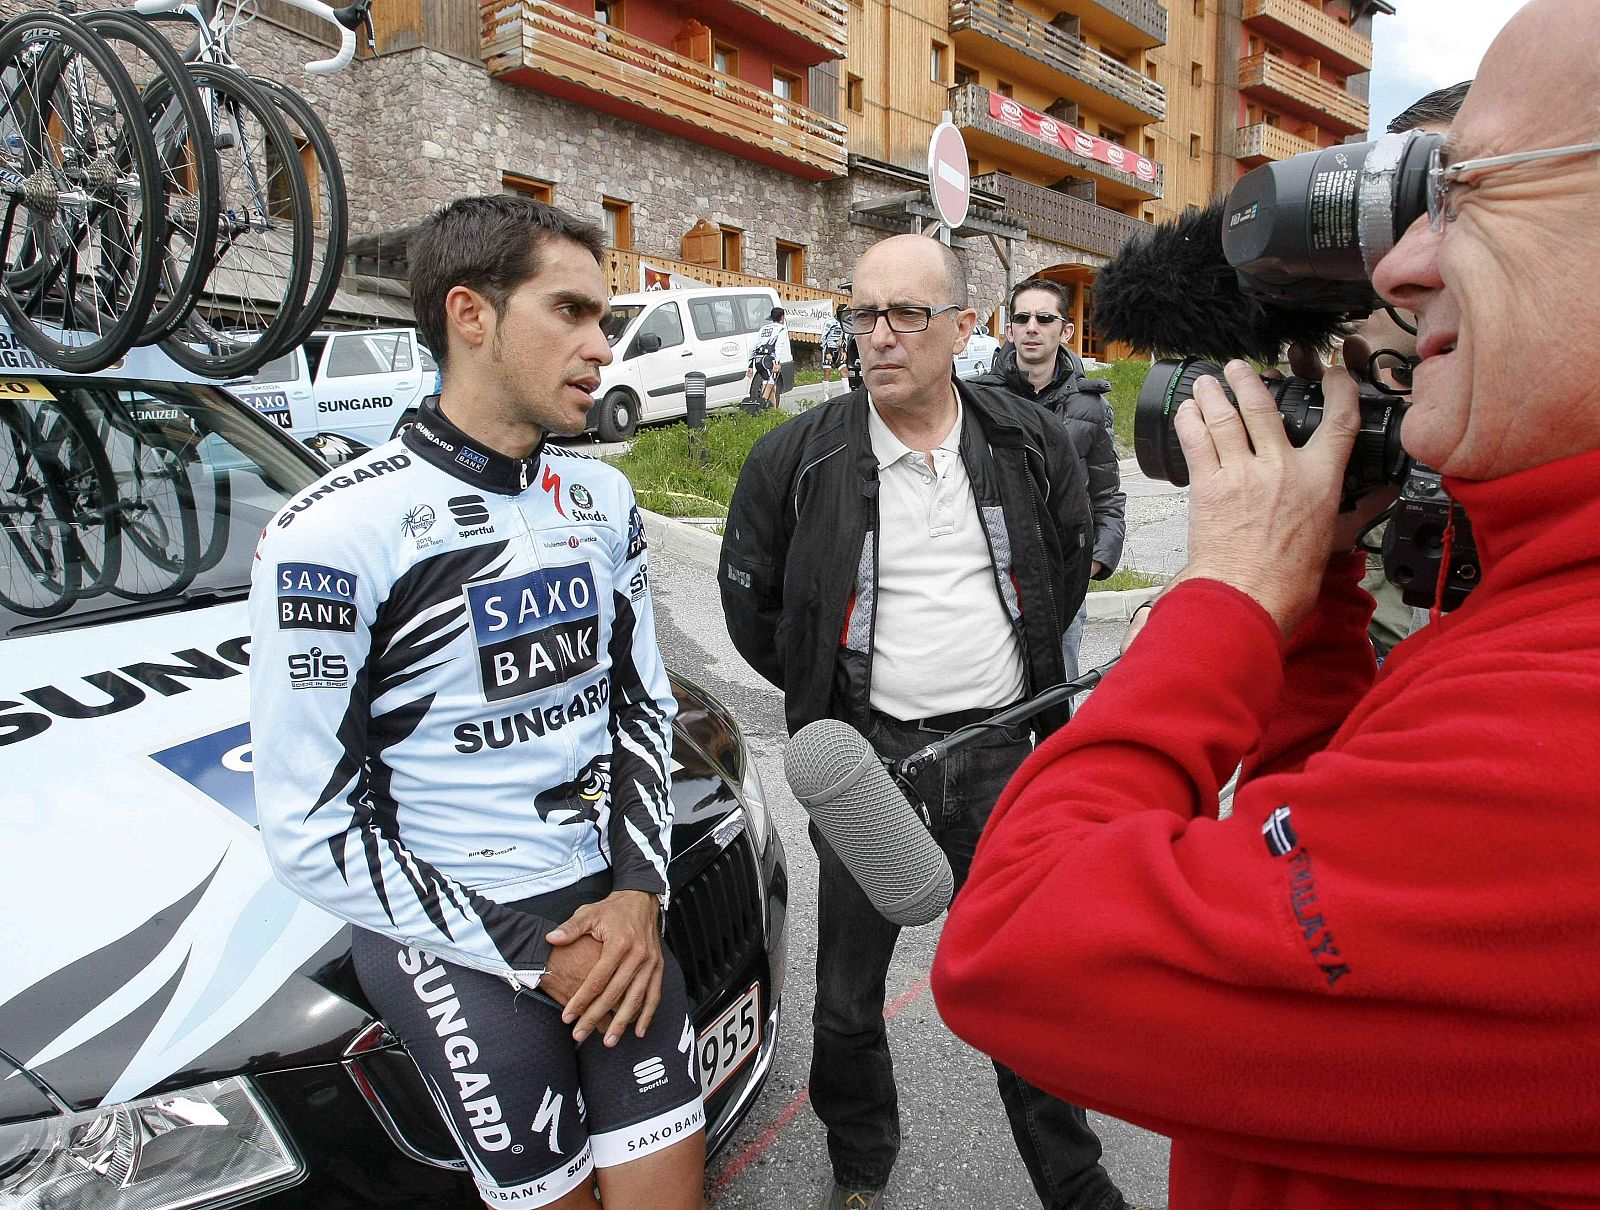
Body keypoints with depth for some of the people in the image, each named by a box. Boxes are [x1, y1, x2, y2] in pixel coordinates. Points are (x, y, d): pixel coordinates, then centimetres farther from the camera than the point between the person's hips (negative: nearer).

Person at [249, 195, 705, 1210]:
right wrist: (529, 955, -12)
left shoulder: (604, 501, 3)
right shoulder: (335, 534, -16)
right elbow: (313, 831, -14)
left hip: (615, 909, 5)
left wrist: (640, 893, -4)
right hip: (453, 941, -5)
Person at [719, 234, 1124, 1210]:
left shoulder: (1033, 446, -1)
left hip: (1002, 751, 1)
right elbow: (751, 608, 5)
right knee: (849, 992, 14)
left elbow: (1068, 571, 16)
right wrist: (835, 694, 7)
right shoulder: (797, 459, -7)